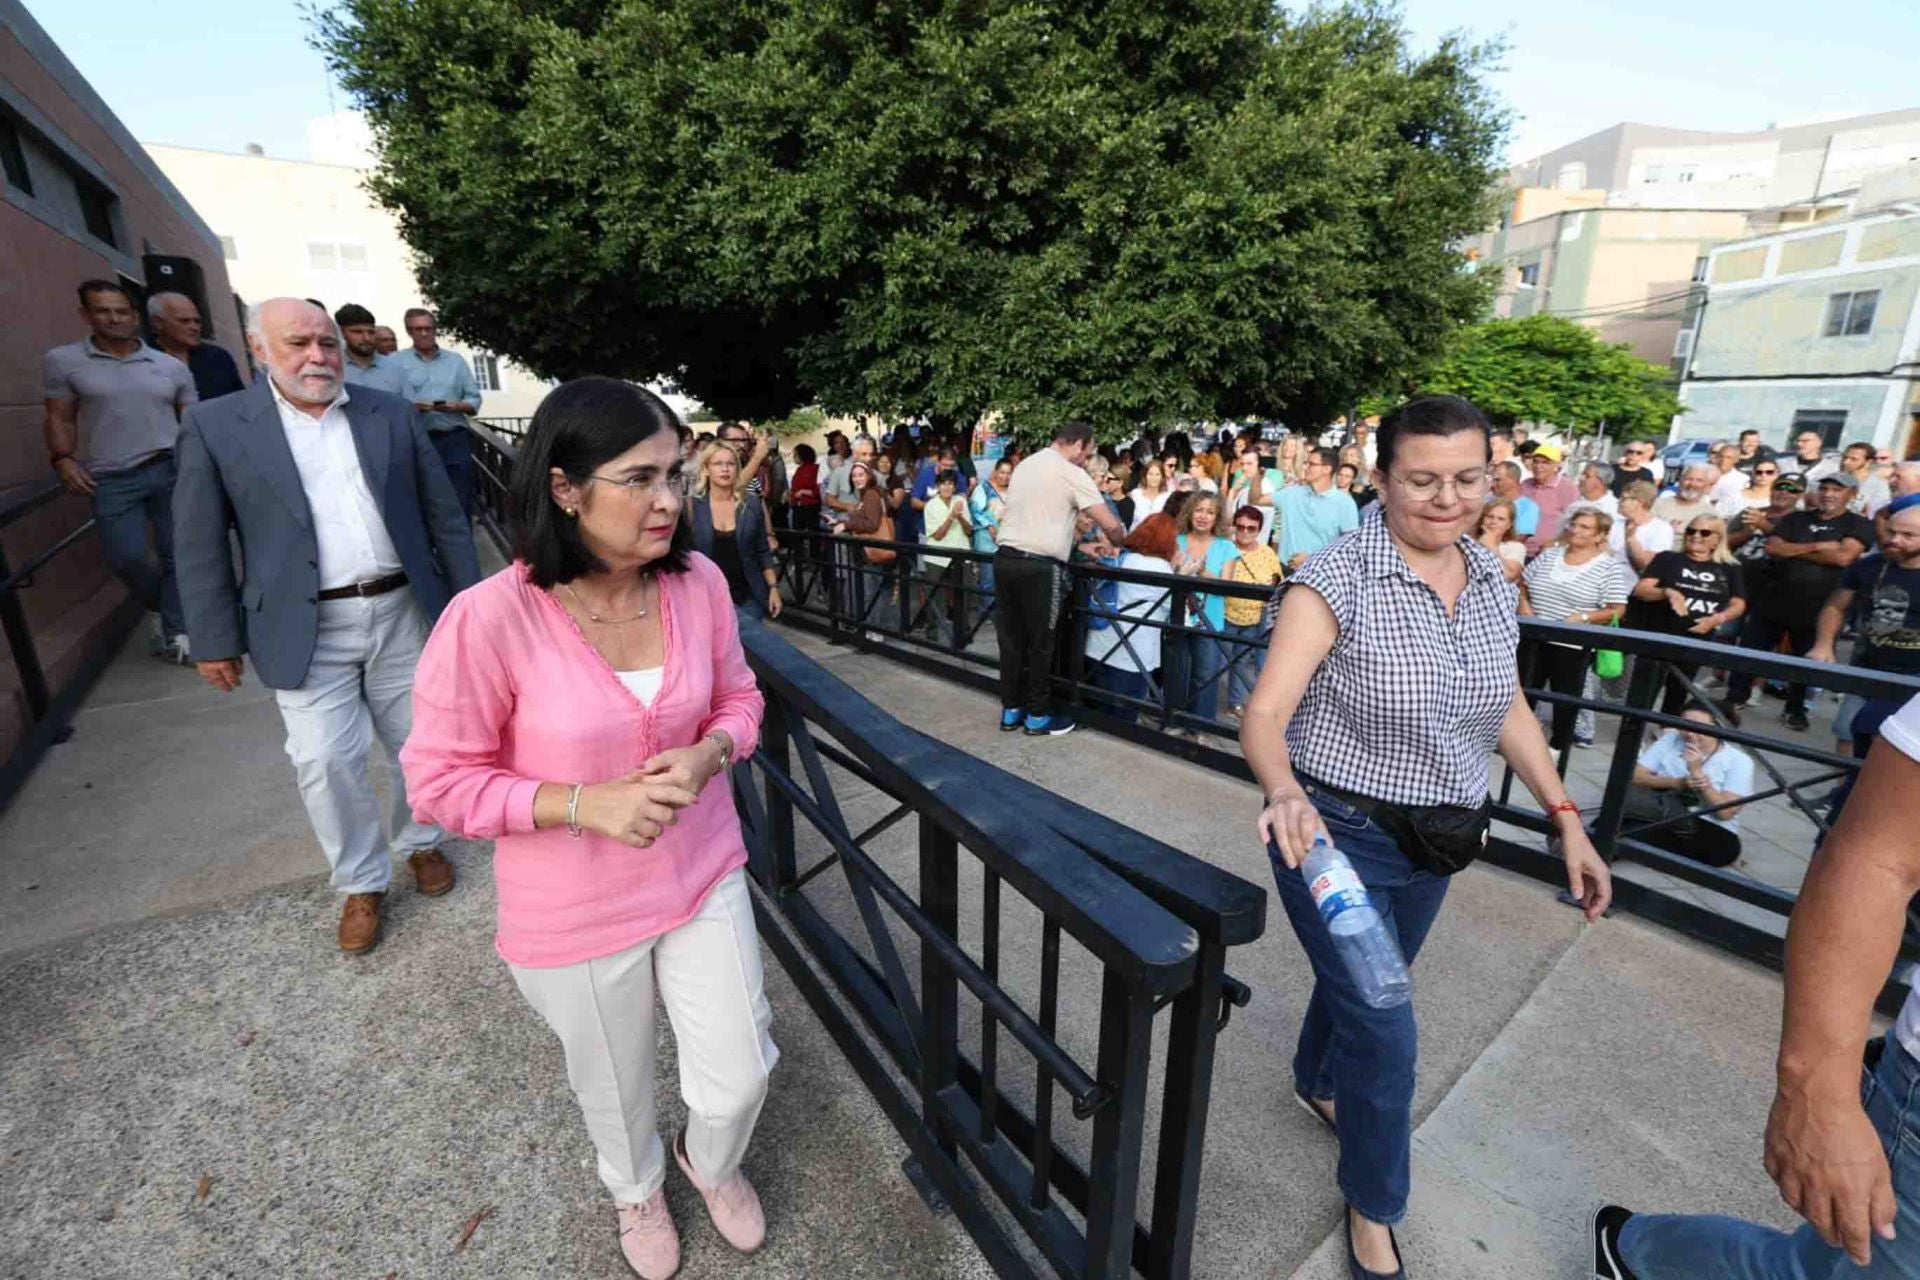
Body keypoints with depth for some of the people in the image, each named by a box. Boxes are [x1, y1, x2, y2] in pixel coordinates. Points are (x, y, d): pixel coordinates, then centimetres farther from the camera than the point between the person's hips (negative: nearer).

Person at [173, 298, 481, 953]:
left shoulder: (392, 414, 6)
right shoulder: (214, 425, 2)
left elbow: (444, 514, 7)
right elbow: (199, 545, 2)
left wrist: (468, 599, 4)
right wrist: (215, 640, 0)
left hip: (403, 612, 2)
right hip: (308, 630, -1)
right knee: (325, 762, -1)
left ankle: (420, 841, 35)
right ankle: (361, 883, 19)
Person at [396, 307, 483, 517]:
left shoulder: (456, 361, 15)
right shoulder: (396, 362, 7)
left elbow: (474, 400, 10)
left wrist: (456, 406, -9)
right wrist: (411, 407, -18)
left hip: (455, 440, 1)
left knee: (461, 502, 0)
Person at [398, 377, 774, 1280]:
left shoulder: (698, 582, -14)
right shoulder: (488, 619, -26)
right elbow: (440, 781, -14)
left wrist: (706, 756, -19)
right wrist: (585, 804, -26)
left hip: (703, 873, 3)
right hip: (576, 913, -2)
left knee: (741, 1074, 16)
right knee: (616, 1086, 25)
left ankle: (712, 1162, 56)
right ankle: (635, 1187, 64)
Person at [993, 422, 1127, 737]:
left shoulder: (1024, 465, 17)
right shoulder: (1072, 474, -5)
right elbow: (1111, 525, -7)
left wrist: (1075, 542, 26)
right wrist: (1121, 546, 14)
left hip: (1005, 558, 7)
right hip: (1040, 567, -7)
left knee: (1011, 639, 13)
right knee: (1040, 644, 5)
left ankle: (1010, 711, 23)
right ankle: (1038, 716, 16)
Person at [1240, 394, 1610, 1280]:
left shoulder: (1491, 577, 0)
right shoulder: (1337, 579, -21)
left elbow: (1507, 708, 10)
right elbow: (1265, 713, -26)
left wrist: (1567, 821, 6)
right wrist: (1283, 790, -46)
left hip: (1437, 841, 6)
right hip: (1338, 836, -6)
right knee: (1385, 1035, 1)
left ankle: (1315, 1081, 58)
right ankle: (1373, 1209, 31)